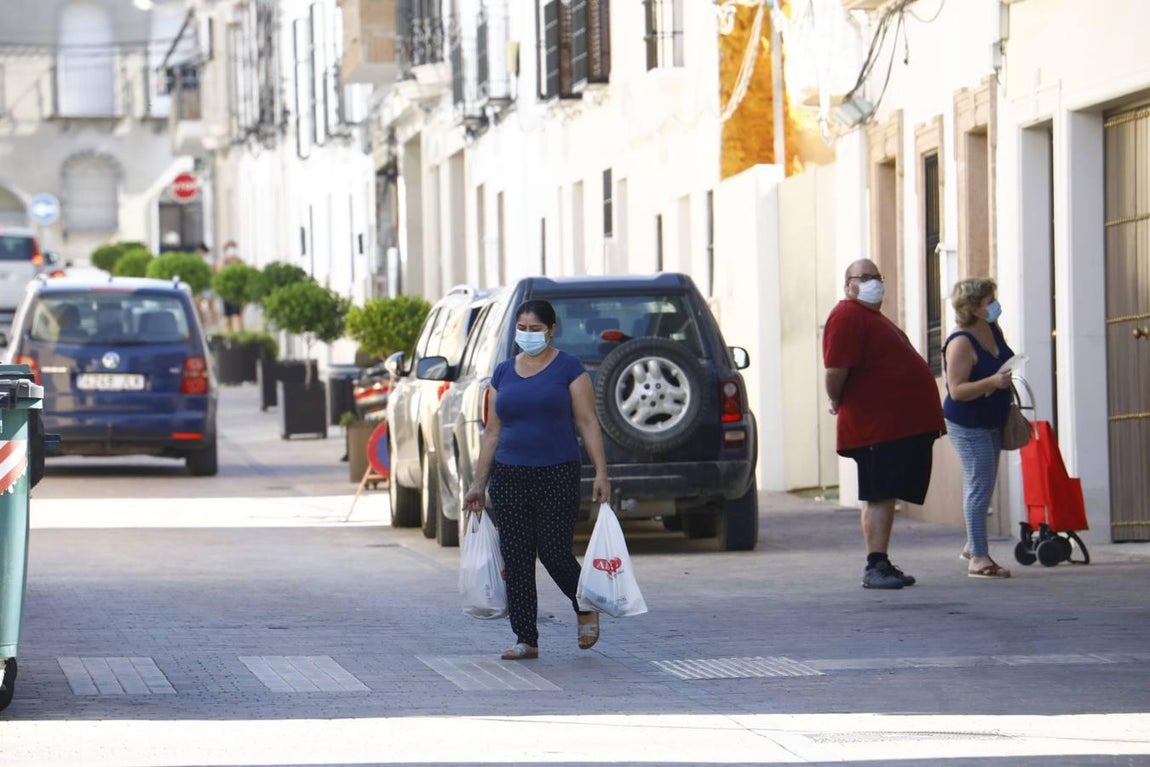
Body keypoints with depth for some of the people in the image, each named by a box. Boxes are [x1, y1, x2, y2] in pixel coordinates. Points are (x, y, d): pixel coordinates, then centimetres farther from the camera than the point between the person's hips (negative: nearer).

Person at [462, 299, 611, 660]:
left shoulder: (568, 368, -1)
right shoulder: (504, 372, 11)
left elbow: (588, 423, -4)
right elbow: (492, 432, 14)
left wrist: (601, 473, -12)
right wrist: (479, 482, 11)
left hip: (558, 476, -4)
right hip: (509, 478, 4)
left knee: (554, 553, -5)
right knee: (516, 561, 1)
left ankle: (585, 609, 24)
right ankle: (526, 640, 8)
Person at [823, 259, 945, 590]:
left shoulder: (872, 317, 23)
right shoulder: (847, 317, -11)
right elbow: (836, 369, -20)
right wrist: (837, 402, -5)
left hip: (903, 423, 10)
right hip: (877, 427, -10)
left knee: (886, 496, 10)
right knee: (879, 496, -11)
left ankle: (880, 565, 14)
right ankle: (874, 567, -11)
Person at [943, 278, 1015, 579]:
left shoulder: (994, 331, 5)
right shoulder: (960, 344, -22)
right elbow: (957, 390, -27)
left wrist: (1008, 398, 19)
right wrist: (993, 382, -36)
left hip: (992, 423, 9)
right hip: (968, 425, -9)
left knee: (983, 484, 15)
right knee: (980, 485, -9)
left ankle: (973, 547, 28)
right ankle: (978, 558, -6)